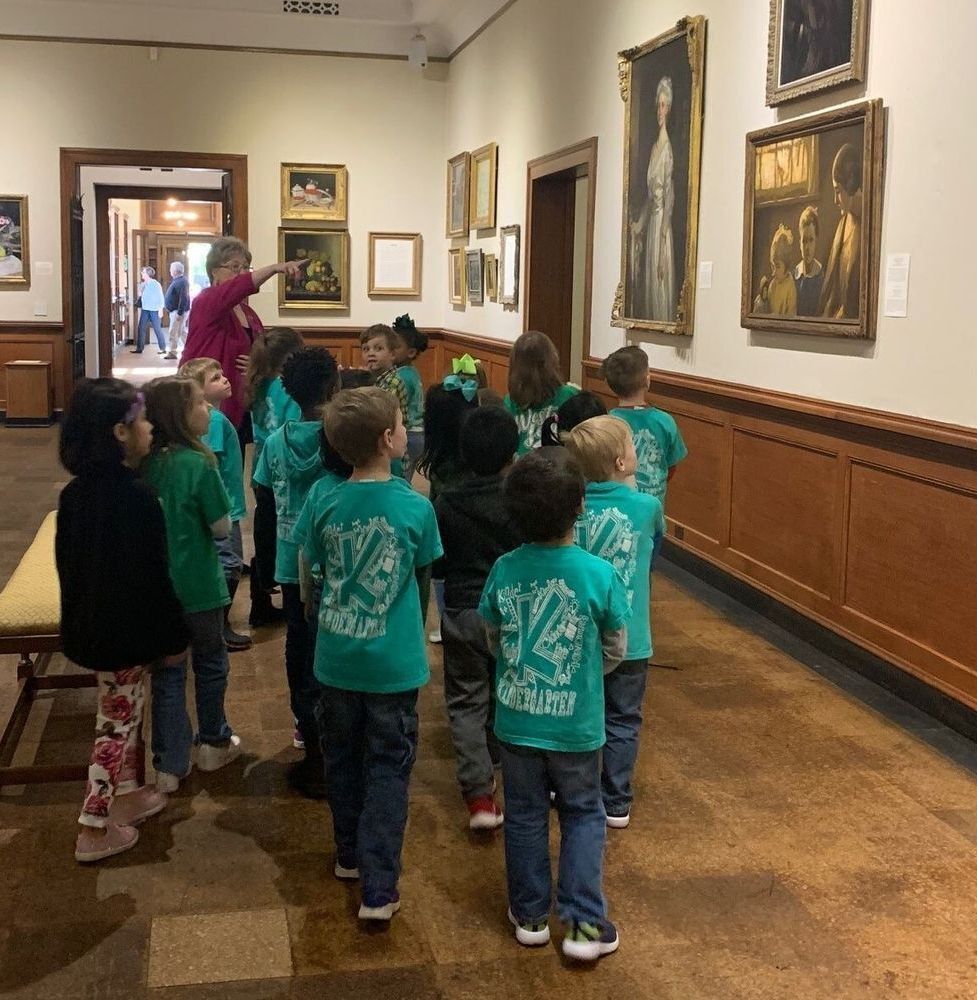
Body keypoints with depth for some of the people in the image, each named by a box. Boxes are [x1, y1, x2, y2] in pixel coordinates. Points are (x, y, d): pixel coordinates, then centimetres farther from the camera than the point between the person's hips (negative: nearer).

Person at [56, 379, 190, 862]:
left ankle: (129, 792, 39)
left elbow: (67, 561, 9)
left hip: (89, 623, 8)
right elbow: (151, 578, -21)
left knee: (125, 712, 23)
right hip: (125, 630, -8)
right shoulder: (136, 498, -25)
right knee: (117, 721, 5)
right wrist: (172, 638, -11)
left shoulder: (75, 493, -1)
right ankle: (94, 830, 14)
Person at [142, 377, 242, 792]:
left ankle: (169, 765, 14)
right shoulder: (199, 465, -19)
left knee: (167, 671, 11)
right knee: (210, 663, 17)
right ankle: (212, 744, 32)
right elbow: (222, 528, -13)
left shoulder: (145, 463, -3)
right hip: (198, 586, -4)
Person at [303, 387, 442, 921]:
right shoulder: (415, 507, -15)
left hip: (336, 657, 3)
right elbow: (423, 567, 1)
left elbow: (314, 569, 6)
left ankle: (349, 855, 37)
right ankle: (378, 888, 4)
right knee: (388, 769, 6)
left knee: (343, 756, 20)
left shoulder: (328, 505, -8)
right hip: (393, 662, -3)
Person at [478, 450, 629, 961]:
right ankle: (585, 923, 14)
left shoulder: (504, 570, -12)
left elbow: (493, 639, 3)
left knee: (525, 816, 17)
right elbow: (615, 648, -5)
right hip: (576, 723, -2)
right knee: (583, 815, 16)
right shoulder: (599, 573, -18)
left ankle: (530, 915, 30)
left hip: (516, 720, 2)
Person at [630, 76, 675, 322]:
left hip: (662, 219, -9)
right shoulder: (655, 147, 16)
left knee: (660, 290, -7)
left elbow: (669, 195, -15)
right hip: (650, 217, 9)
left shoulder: (668, 147, -10)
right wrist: (638, 223, 15)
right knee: (647, 282, 8)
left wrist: (663, 230, -19)